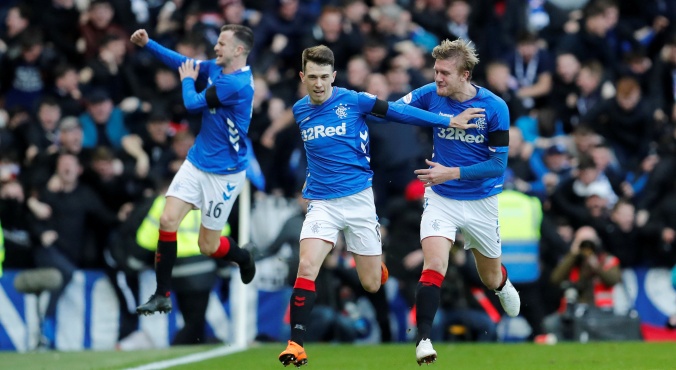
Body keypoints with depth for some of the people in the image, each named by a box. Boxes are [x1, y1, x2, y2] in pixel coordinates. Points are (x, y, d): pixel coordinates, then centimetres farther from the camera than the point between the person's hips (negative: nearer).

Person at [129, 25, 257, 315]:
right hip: (196, 162, 7)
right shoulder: (217, 69, 2)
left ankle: (244, 259, 36)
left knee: (207, 246, 3)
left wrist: (188, 81, 2)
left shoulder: (236, 84, -25)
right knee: (168, 220, -8)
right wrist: (148, 43, 0)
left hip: (224, 173, -7)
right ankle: (162, 296, 0)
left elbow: (193, 104, -18)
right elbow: (184, 63, 11)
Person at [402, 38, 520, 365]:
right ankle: (423, 339, -21)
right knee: (434, 267, -23)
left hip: (481, 202, 0)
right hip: (441, 199, 0)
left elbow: (498, 165, -16)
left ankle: (503, 285, 55)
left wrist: (452, 173, -25)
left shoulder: (495, 107, -16)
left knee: (491, 279, 18)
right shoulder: (430, 95, -10)